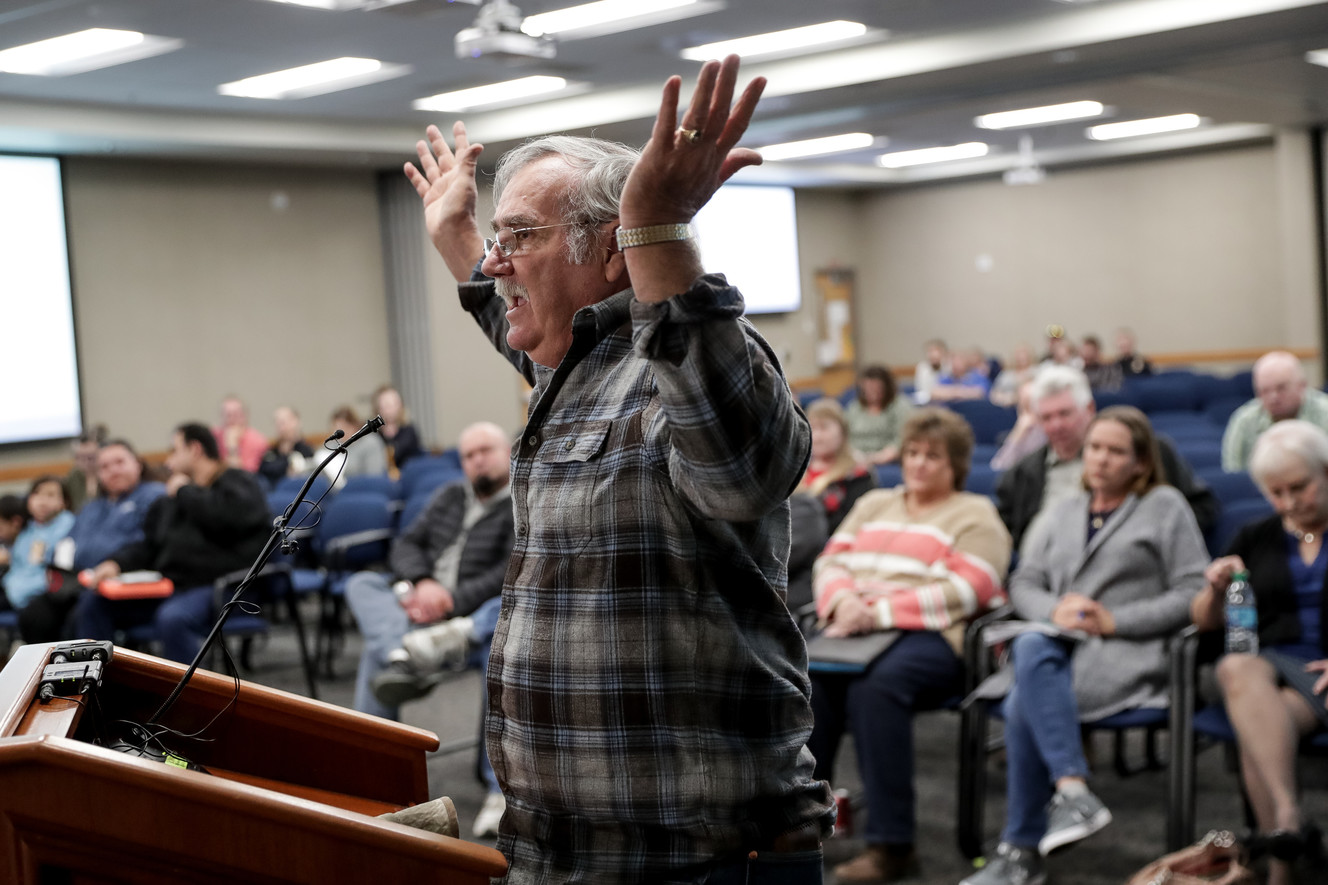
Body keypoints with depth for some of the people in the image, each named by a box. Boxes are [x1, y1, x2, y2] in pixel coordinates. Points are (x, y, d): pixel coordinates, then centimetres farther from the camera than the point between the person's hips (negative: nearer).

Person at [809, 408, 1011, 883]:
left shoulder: (975, 517, 9)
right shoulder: (873, 505, 27)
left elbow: (964, 592, -6)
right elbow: (831, 560, 18)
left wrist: (880, 610, -15)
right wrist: (844, 601, -7)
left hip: (933, 636, -5)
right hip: (856, 629, 5)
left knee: (875, 686, -37)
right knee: (808, 677, -29)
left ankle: (891, 844, -33)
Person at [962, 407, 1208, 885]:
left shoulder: (1165, 506, 9)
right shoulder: (1068, 509, 25)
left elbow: (1192, 593, -1)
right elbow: (1023, 581, 19)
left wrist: (1112, 621, -10)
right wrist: (1055, 610, -4)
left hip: (1127, 653, -5)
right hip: (1059, 642, 5)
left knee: (1024, 705, -29)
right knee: (1029, 648, -33)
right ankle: (1073, 789, -34)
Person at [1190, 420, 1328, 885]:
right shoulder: (1255, 539, 19)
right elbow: (1206, 621, 19)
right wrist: (1215, 590, -4)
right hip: (1268, 660, 2)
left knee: (1254, 729, -36)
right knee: (1236, 670, -37)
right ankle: (1287, 812, -46)